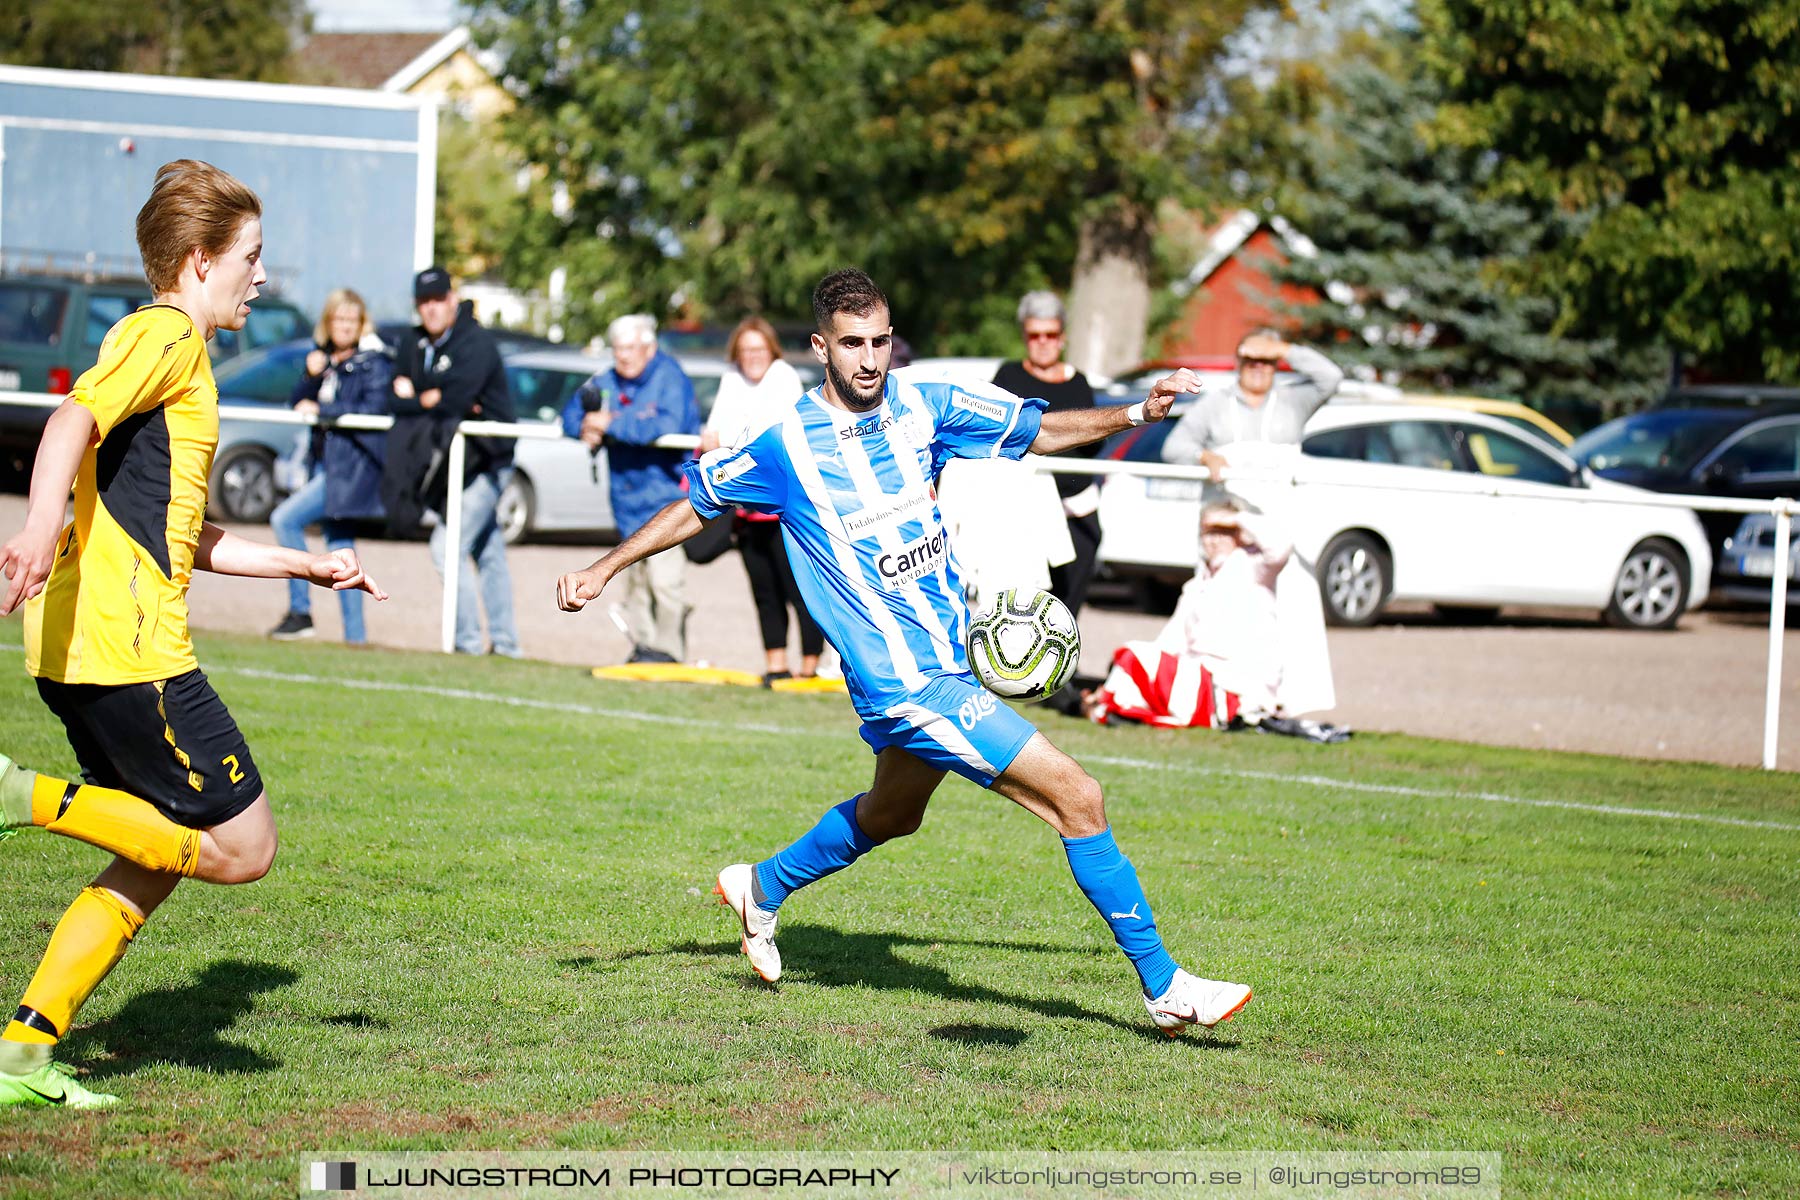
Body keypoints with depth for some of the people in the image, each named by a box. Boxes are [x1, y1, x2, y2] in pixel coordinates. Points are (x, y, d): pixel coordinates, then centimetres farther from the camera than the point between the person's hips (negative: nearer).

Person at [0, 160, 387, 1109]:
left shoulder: (180, 352, 27)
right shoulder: (164, 336, -4)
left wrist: (307, 564, 31)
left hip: (79, 655, 10)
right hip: (124, 641, -10)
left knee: (160, 857, 12)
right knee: (241, 845, -7)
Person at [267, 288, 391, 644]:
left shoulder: (374, 362, -6)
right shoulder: (325, 360, 16)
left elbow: (374, 409, -16)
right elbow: (299, 404, 12)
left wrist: (322, 410, -14)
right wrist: (311, 376, -6)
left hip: (354, 465, -8)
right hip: (326, 464, 8)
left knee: (285, 519, -16)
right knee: (340, 550, 8)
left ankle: (300, 611, -11)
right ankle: (355, 633, 12)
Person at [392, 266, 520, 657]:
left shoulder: (476, 342, -15)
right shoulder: (413, 345, 9)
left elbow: (455, 398, -27)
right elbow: (396, 401, 2)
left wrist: (416, 399, -12)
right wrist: (436, 401, -16)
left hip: (486, 461, -8)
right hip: (452, 463, 8)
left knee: (449, 546, -16)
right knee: (488, 552, 15)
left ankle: (468, 638, -12)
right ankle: (504, 640, 22)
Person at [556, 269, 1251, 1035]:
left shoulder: (924, 408, 1)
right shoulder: (787, 447, -10)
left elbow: (1042, 430, 10)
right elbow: (697, 502, 6)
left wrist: (1138, 413, -3)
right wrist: (604, 570, 7)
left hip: (948, 655, 7)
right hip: (906, 684, -7)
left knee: (890, 815, 31)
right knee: (1076, 798, -13)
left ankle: (762, 889, 54)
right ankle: (1163, 985, -6)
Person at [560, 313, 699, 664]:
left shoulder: (670, 378, -12)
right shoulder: (608, 381, 10)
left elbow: (669, 424, -28)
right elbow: (572, 412, 17)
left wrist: (612, 425, -22)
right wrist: (586, 429, -7)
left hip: (667, 487, -7)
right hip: (629, 497, 7)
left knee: (664, 575, -15)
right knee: (636, 577, 11)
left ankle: (668, 649, -8)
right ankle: (642, 645, 18)